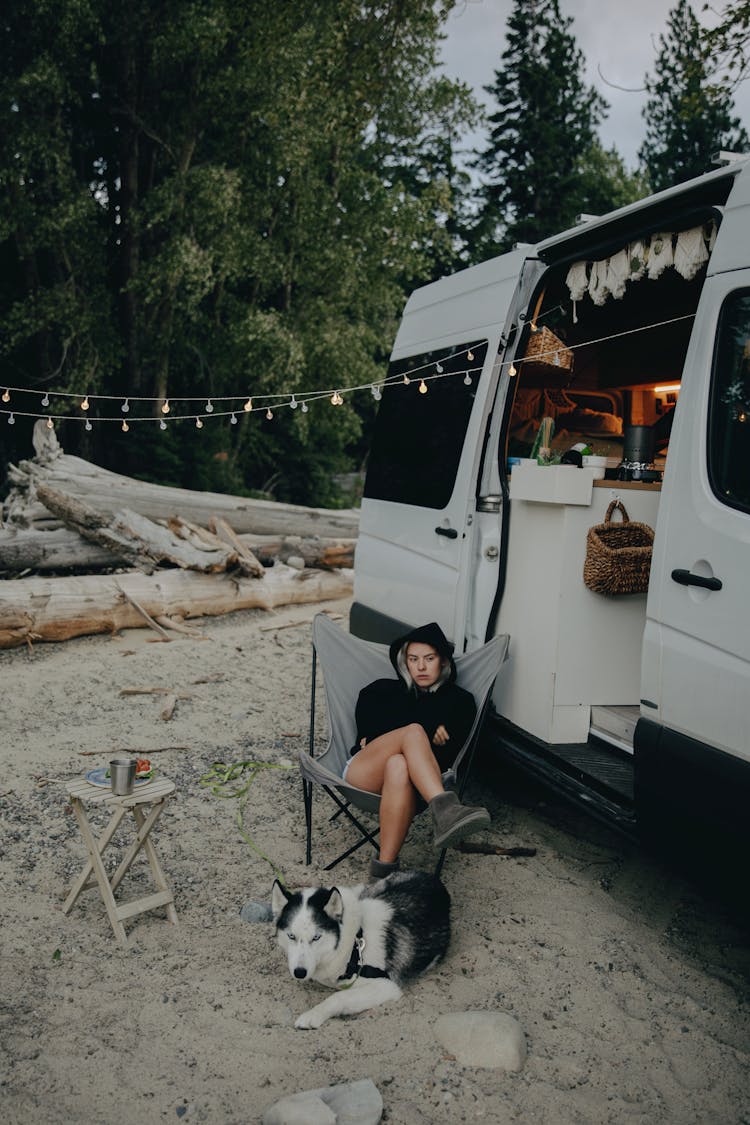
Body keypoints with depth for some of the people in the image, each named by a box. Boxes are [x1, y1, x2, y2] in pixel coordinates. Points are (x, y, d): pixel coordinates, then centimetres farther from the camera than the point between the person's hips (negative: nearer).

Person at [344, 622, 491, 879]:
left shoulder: (460, 701, 16)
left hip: (409, 778, -1)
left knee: (399, 766, -42)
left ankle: (384, 868, -49)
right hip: (360, 771, 1)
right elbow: (366, 735, 6)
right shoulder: (382, 690, 25)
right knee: (413, 731, -32)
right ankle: (444, 809, -56)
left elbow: (447, 756, 1)